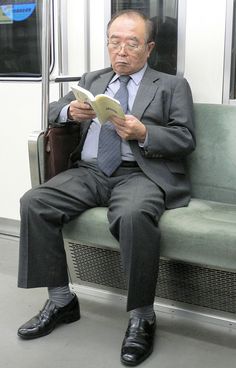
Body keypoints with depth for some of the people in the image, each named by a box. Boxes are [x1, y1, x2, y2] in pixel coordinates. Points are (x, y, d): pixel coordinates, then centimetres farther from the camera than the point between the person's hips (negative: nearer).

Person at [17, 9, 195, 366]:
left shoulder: (172, 86, 13)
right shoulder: (92, 80, 24)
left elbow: (186, 139, 2)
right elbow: (53, 109, 19)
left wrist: (143, 132, -16)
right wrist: (71, 110, -5)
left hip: (141, 173, -4)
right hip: (89, 172, 5)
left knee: (134, 215, -38)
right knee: (34, 202, -20)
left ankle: (141, 317, -21)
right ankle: (61, 300, -7)